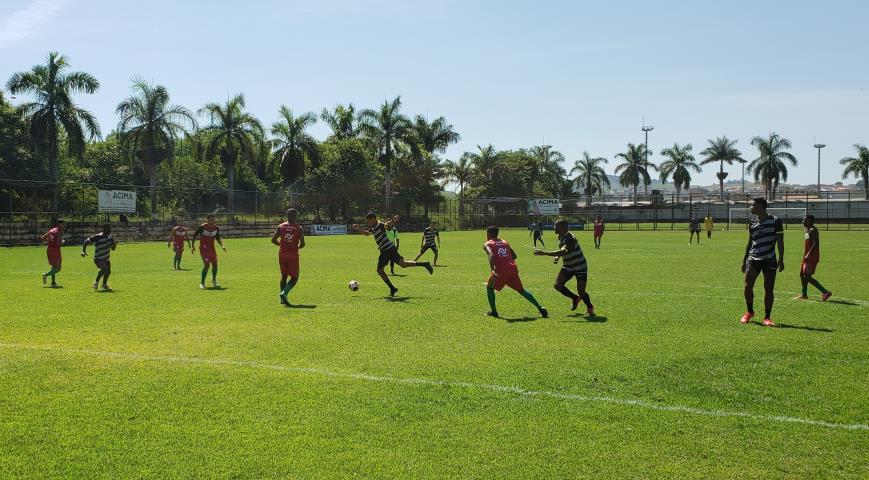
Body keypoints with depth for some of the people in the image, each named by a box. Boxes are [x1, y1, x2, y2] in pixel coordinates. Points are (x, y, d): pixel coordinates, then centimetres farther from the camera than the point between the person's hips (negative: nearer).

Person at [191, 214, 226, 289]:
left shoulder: (216, 228, 1)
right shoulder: (202, 227, -14)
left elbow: (218, 238, 15)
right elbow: (194, 236, -5)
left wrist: (222, 246, 2)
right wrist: (192, 246, -11)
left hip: (212, 248, 5)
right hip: (204, 248, -5)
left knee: (215, 264, 5)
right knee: (207, 265, -15)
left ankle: (214, 281, 27)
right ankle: (202, 283, -4)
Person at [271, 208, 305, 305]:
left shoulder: (281, 226, 3)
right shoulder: (299, 228, -4)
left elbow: (273, 240, -1)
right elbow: (302, 244, -11)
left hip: (282, 255, 3)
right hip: (293, 255, -3)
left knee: (283, 276, 16)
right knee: (294, 278, 7)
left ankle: (283, 298, 12)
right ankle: (284, 293, -16)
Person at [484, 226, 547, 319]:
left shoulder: (487, 244, 6)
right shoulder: (505, 242, 23)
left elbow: (491, 255, -15)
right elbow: (514, 256, 22)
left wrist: (492, 269, -21)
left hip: (500, 271, -5)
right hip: (513, 269, 5)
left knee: (489, 287, 19)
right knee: (522, 290, 16)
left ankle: (493, 311, 14)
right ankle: (540, 308, 5)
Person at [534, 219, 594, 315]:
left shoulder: (570, 238, -28)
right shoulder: (560, 237, 1)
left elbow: (564, 251, -45)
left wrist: (544, 253, -48)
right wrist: (557, 257, -3)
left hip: (580, 267, -8)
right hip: (568, 267, 8)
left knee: (581, 292, -10)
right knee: (558, 285, -6)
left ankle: (590, 307, 21)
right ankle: (575, 298, 18)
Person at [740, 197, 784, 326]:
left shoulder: (775, 221, -3)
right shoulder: (752, 223, 10)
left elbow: (780, 241, -2)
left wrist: (781, 259, -9)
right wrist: (744, 260, 16)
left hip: (769, 260, -3)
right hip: (753, 258, 3)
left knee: (769, 289, -1)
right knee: (747, 285, -8)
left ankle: (767, 317, 8)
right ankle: (749, 312, 12)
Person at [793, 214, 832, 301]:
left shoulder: (812, 230, -14)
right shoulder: (808, 230, 16)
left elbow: (815, 243, -25)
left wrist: (808, 255, -29)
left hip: (811, 256, -10)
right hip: (807, 256, 10)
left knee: (807, 276, -13)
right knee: (802, 274, 14)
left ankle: (825, 292, -13)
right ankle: (804, 294, 21)